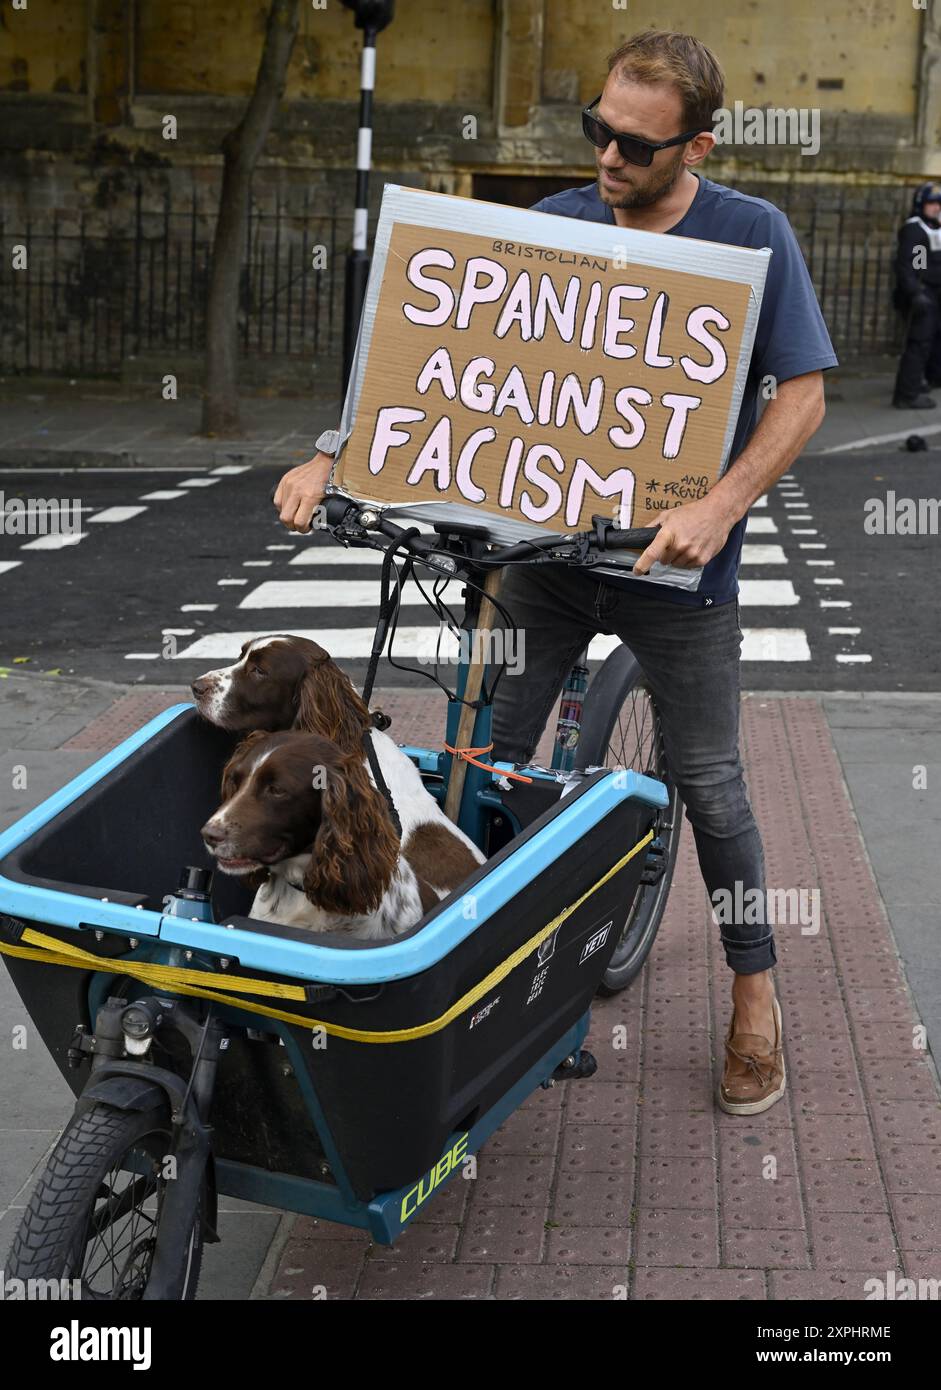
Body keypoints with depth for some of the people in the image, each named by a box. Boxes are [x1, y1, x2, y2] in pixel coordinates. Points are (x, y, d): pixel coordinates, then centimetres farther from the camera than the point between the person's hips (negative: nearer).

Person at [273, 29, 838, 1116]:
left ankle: (754, 994, 26)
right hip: (545, 547, 3)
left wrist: (719, 508, -23)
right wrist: (334, 457, -12)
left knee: (706, 785, 7)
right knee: (485, 765, 7)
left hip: (675, 564, -3)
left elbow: (801, 394, -8)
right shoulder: (554, 225, 0)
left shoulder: (752, 237, -7)